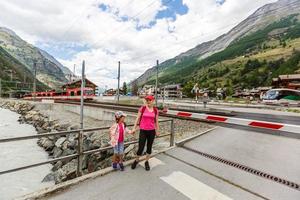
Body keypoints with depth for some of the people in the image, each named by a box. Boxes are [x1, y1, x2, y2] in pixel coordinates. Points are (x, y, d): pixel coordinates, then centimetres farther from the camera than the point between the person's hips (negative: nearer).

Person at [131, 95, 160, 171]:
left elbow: (156, 121, 9)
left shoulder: (155, 110, 1)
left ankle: (147, 162, 36)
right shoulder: (142, 108, -5)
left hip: (152, 131, 2)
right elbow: (137, 119, 0)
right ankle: (136, 161, 31)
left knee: (149, 147, 13)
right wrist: (134, 128, -1)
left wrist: (157, 131, 12)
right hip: (143, 131, -2)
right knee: (141, 148, 2)